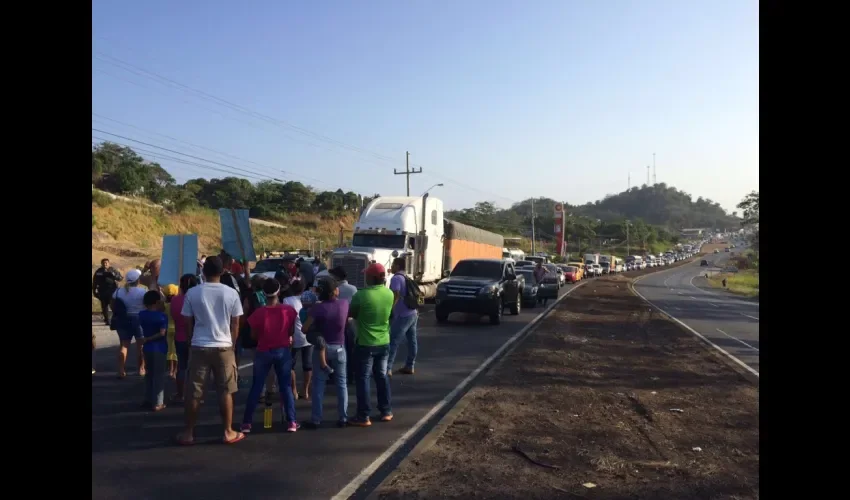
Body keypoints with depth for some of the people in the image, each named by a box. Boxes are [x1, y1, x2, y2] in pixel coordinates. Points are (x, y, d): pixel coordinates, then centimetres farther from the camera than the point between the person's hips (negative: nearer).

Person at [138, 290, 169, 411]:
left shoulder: (142, 314, 2)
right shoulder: (162, 316, -14)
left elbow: (142, 328, 14)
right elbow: (162, 333, -20)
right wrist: (147, 339, -13)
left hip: (147, 348, 6)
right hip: (159, 348, -6)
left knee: (149, 374, 18)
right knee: (159, 375, 1)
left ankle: (148, 400, 24)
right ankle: (157, 403, 4)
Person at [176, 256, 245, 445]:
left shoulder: (192, 293, -3)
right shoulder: (231, 293, -2)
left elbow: (188, 323, 2)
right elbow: (235, 324, 2)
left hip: (199, 347, 0)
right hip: (224, 347, 0)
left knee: (194, 392, 8)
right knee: (225, 391, 8)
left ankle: (188, 433, 16)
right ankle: (228, 432, 14)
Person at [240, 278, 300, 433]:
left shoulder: (258, 313, -13)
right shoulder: (288, 310, -10)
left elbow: (254, 335, -1)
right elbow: (291, 331, 1)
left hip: (263, 352, -1)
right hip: (283, 351, 1)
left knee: (256, 387, 9)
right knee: (285, 386, 9)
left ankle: (247, 422, 13)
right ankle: (291, 422, 7)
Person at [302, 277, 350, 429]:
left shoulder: (318, 308, -15)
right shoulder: (345, 304, -7)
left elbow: (304, 329, -14)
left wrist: (315, 327, 5)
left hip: (322, 347, -2)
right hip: (339, 348, 2)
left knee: (319, 384, 5)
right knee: (342, 383, 10)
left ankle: (316, 419, 7)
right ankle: (343, 418, 13)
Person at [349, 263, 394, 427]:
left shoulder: (361, 295, -20)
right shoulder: (389, 294, -3)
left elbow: (350, 313, -6)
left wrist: (359, 314, 15)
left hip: (365, 344, -5)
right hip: (384, 343, 5)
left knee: (363, 378, 4)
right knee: (382, 376, 17)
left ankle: (364, 417, 7)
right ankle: (386, 411, 24)